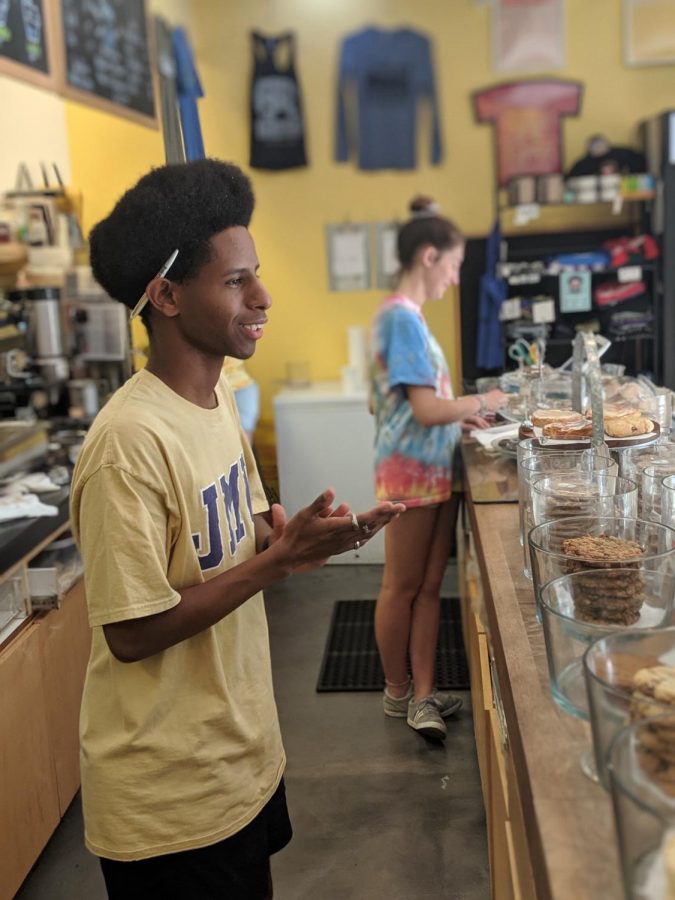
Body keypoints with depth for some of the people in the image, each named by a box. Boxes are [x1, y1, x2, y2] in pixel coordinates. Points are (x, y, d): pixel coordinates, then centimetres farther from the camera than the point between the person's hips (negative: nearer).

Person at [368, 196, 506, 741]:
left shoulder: (407, 316, 11)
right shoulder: (403, 318, -17)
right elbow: (426, 409, -21)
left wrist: (459, 417, 13)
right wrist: (482, 402, -7)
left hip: (436, 470, 9)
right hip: (412, 472, -9)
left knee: (429, 586, 10)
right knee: (403, 588, 8)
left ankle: (422, 697, 18)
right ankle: (399, 692, 24)